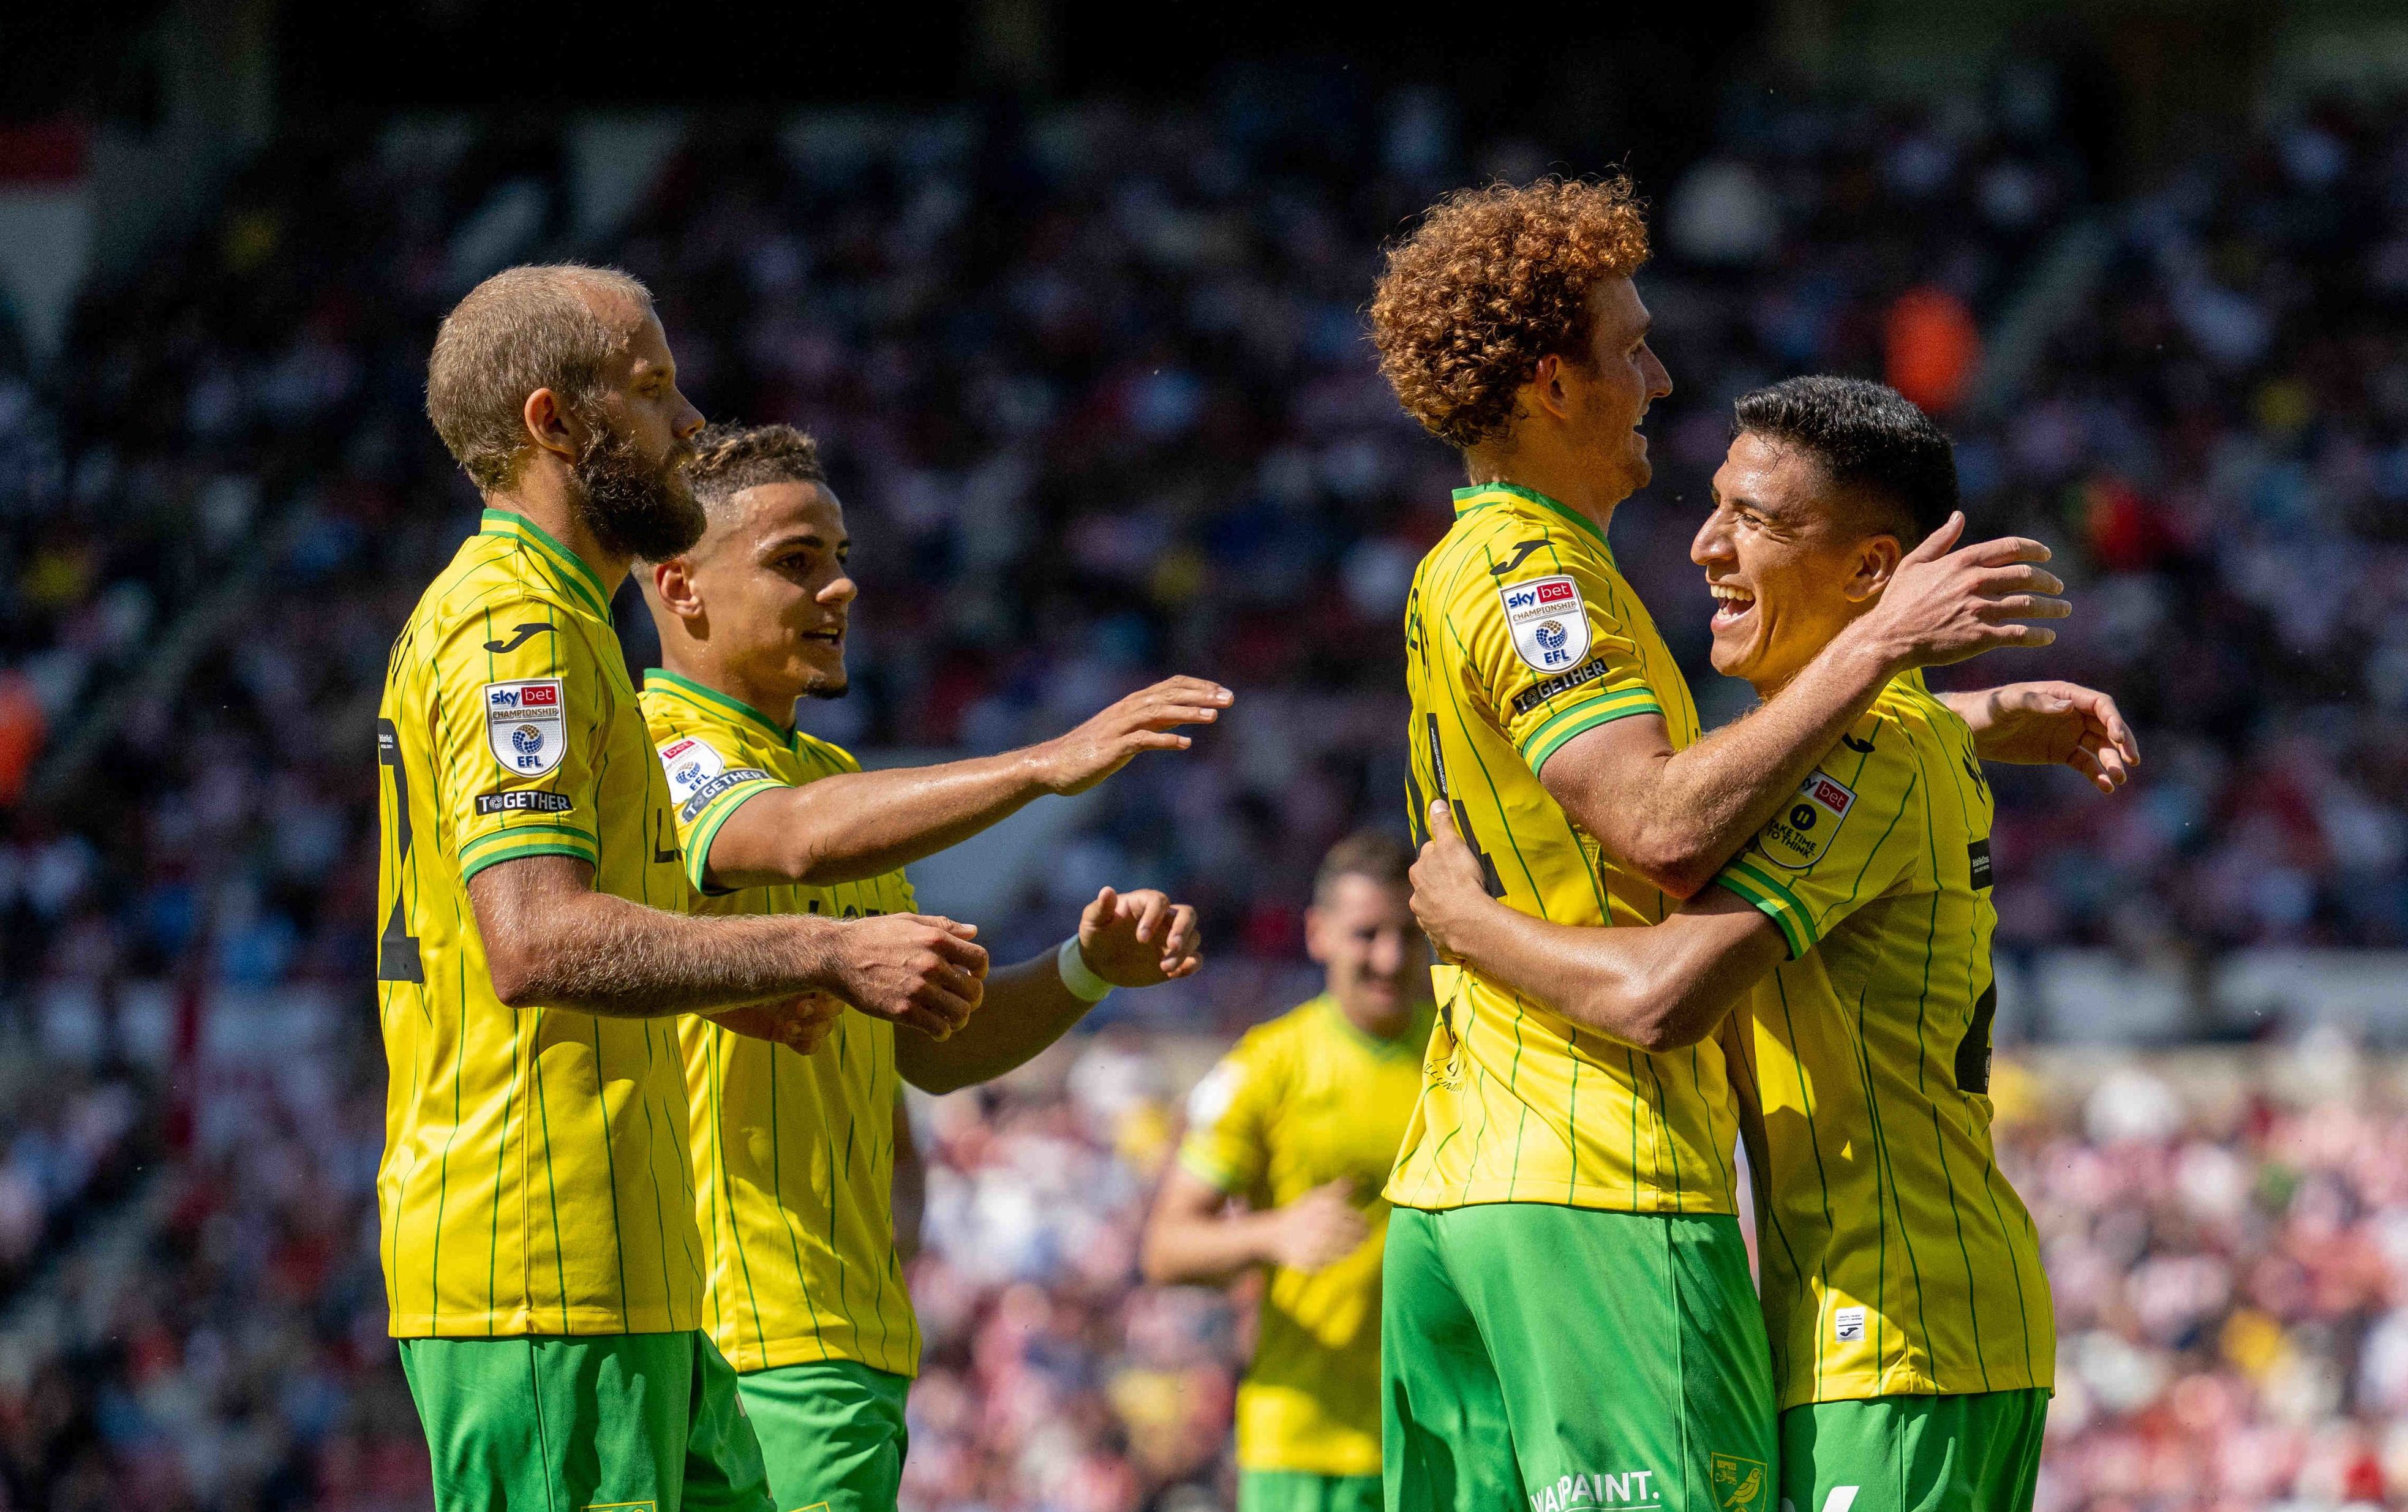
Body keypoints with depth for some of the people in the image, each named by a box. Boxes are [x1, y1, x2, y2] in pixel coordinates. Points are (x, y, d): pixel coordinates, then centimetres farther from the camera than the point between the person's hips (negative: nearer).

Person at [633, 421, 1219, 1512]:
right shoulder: (649, 754, -7)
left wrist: (1090, 966, 4)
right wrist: (1045, 765, -34)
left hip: (850, 1329, 10)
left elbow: (929, 1048, 23)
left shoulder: (829, 774, 24)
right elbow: (799, 842, -29)